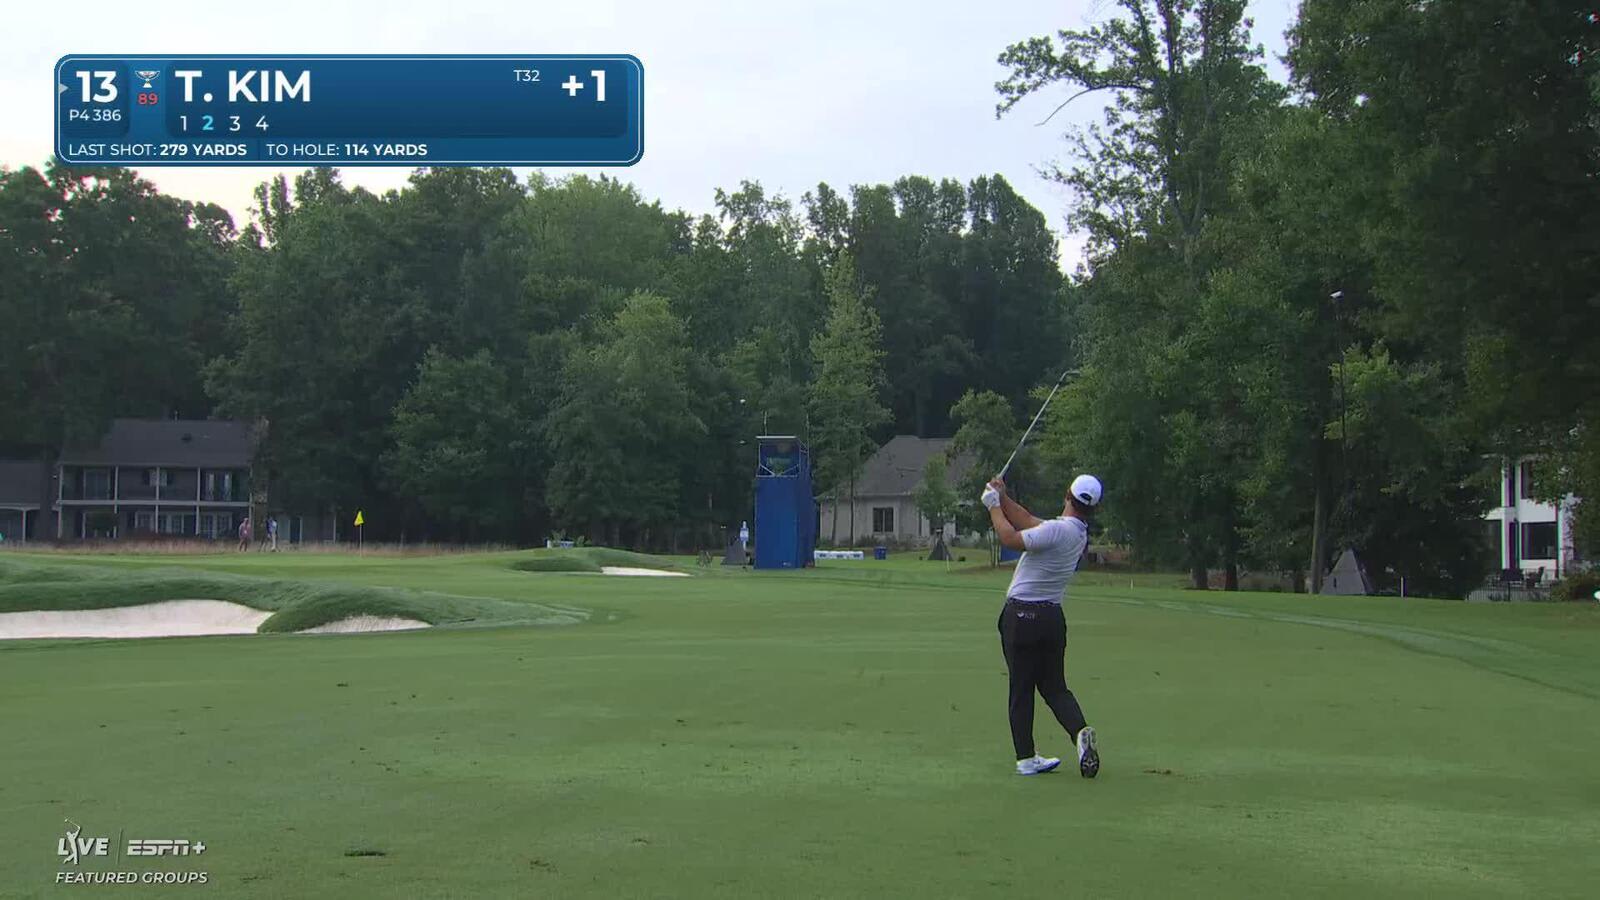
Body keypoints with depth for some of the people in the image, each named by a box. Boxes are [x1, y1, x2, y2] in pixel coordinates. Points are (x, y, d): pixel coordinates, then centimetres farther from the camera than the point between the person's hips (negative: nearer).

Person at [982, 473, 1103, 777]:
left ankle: (1026, 758, 3)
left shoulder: (1057, 529, -19)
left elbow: (1011, 539, -16)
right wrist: (1003, 498, 10)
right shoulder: (1080, 532, 7)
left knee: (1021, 689, 2)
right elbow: (1029, 522, 14)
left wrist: (994, 506, -4)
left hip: (1022, 616, -7)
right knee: (1055, 686, 13)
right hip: (1053, 617, 7)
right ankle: (1080, 730, -13)